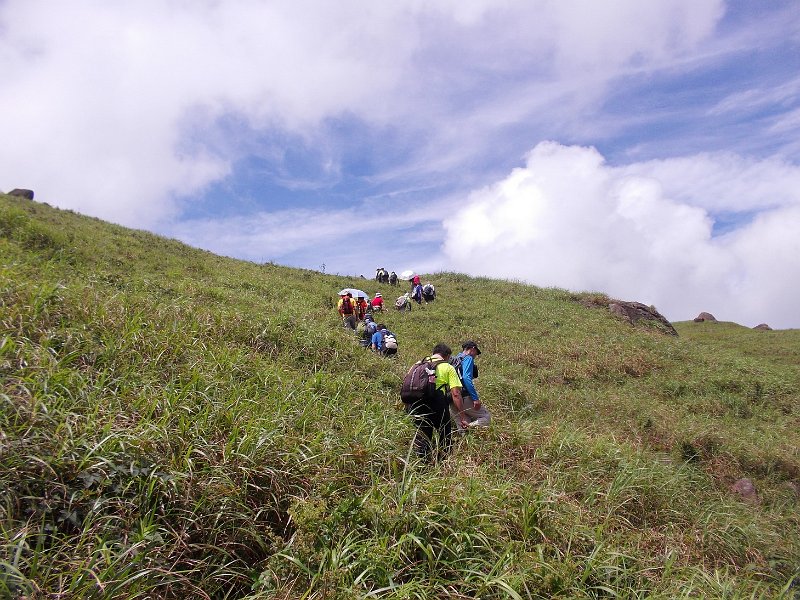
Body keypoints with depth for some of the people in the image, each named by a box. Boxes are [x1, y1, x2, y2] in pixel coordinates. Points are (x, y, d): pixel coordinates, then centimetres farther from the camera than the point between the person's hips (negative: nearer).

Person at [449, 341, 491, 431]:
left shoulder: (454, 360, 22)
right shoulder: (468, 358, -3)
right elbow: (466, 378, -18)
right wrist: (476, 398, -21)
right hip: (464, 398, -8)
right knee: (486, 417, -5)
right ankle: (467, 428, -27)